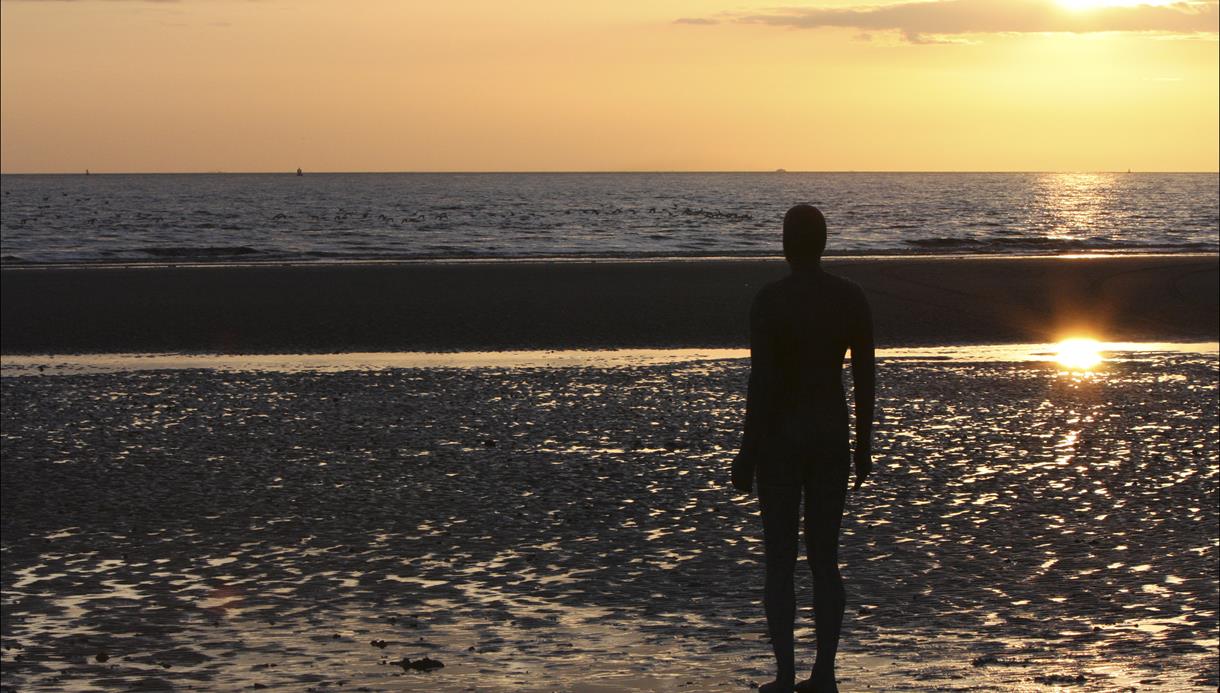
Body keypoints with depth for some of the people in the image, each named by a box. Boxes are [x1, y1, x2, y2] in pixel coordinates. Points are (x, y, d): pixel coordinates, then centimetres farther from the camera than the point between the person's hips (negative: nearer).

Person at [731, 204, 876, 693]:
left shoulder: (768, 301, -14)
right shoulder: (852, 299, 0)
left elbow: (761, 383, -16)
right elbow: (866, 378, 3)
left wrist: (746, 453, -8)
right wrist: (863, 445, 13)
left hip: (780, 437, -4)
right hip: (833, 434, 4)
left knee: (779, 561, 3)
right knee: (826, 558, 10)